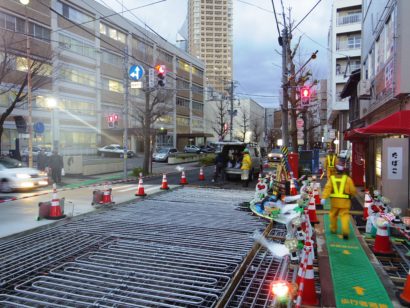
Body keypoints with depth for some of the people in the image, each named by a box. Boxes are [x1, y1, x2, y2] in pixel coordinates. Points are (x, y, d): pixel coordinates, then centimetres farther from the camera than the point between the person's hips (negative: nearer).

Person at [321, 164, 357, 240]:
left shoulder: (331, 178, 0)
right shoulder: (348, 179, -3)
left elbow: (327, 188, -13)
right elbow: (353, 190, -1)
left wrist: (324, 197, -19)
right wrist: (352, 195, 22)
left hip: (334, 200, 2)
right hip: (344, 201, -1)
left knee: (333, 214, 18)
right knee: (344, 215, -1)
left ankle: (333, 229, 31)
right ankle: (345, 231, -13)